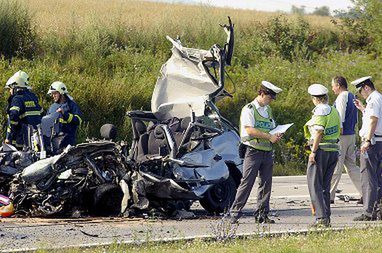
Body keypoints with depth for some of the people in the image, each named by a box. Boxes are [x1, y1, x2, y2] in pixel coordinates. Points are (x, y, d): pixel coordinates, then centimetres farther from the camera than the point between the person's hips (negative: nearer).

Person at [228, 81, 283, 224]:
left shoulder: (268, 110, 19)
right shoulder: (249, 109, -6)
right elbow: (250, 130, -16)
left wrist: (277, 136, 0)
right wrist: (269, 137, -17)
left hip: (267, 152, 7)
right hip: (253, 151, -7)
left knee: (266, 183, 5)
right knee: (247, 183, -8)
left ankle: (262, 214, 10)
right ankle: (235, 213, -5)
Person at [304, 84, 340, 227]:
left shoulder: (320, 111, -13)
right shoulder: (334, 111, 12)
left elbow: (319, 132, -19)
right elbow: (339, 130, 17)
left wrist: (313, 152, -18)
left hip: (321, 150, -8)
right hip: (334, 150, 8)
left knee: (315, 185, -3)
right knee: (325, 186, 14)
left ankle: (322, 218, -11)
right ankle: (326, 217, 13)